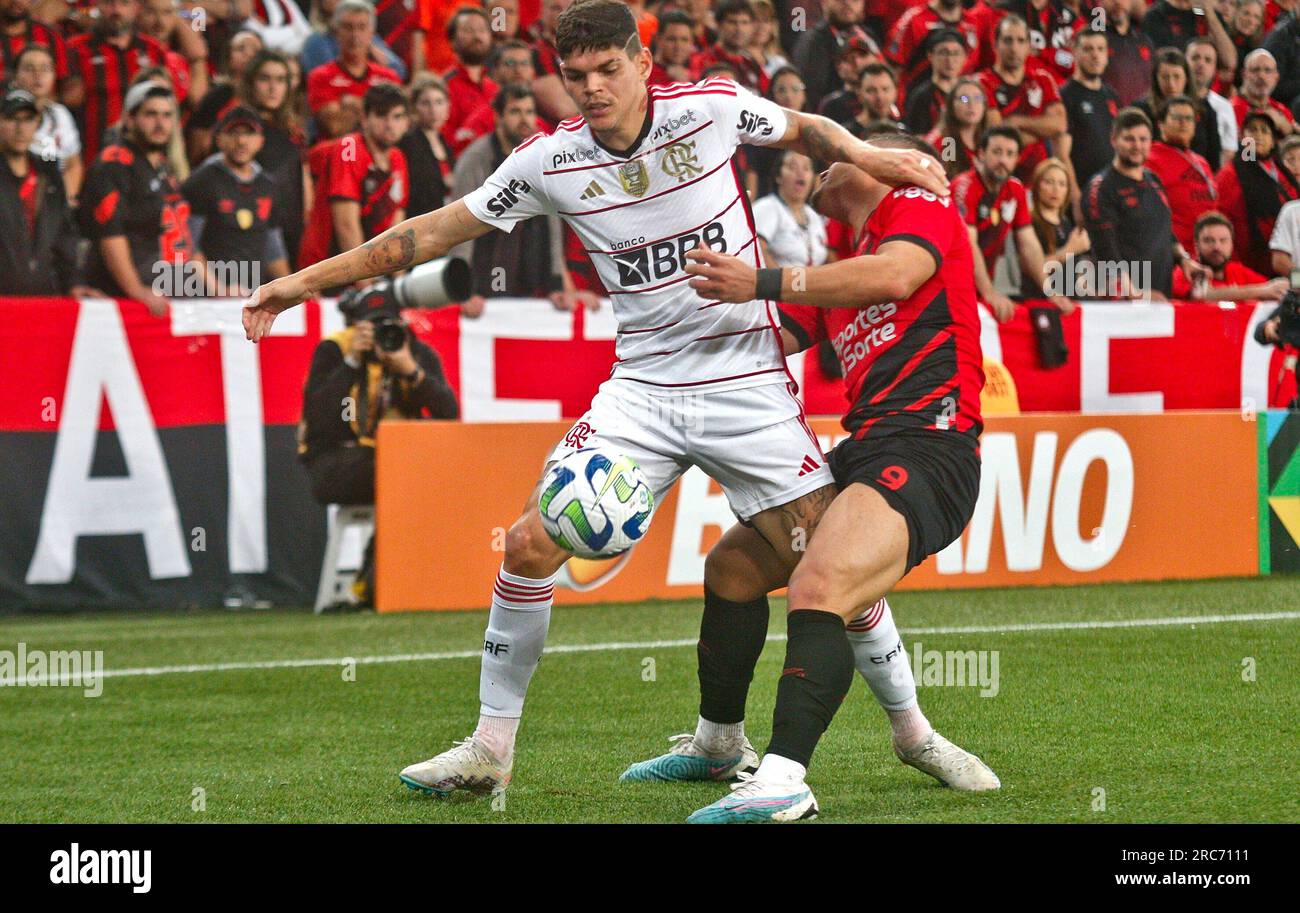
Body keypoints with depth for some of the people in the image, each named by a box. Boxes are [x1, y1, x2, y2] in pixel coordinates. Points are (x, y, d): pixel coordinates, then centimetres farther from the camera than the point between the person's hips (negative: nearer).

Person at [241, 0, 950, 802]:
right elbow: (435, 231, 4)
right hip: (642, 390, 2)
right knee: (531, 545, -8)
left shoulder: (712, 107, -8)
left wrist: (878, 159, -4)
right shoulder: (549, 161, -4)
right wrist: (308, 281, 4)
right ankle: (491, 748, 6)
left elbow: (803, 130, 14)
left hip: (747, 387, -2)